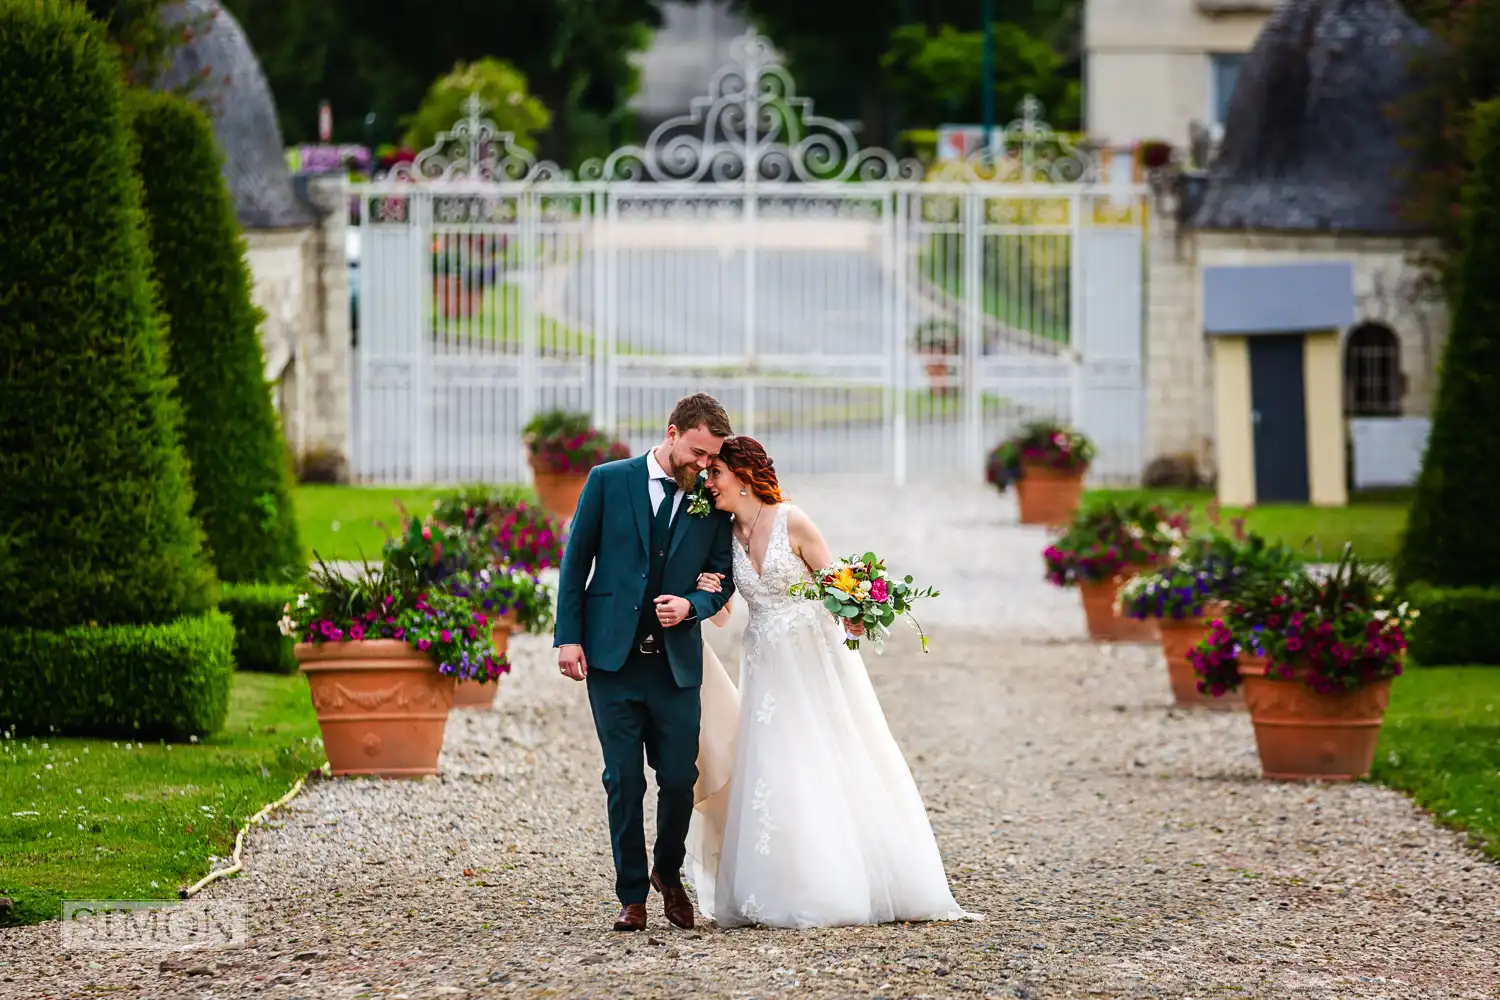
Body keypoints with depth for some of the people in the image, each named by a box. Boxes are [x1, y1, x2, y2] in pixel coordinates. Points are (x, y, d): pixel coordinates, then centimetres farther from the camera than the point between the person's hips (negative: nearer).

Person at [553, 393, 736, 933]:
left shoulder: (713, 500, 5)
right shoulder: (608, 481, 1)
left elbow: (722, 580, 10)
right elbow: (575, 561, 3)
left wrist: (691, 605, -12)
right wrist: (568, 638, -4)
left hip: (676, 661, 1)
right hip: (612, 657, -1)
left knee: (680, 778, -2)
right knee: (624, 782, 0)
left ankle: (668, 875, 24)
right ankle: (632, 896, 10)